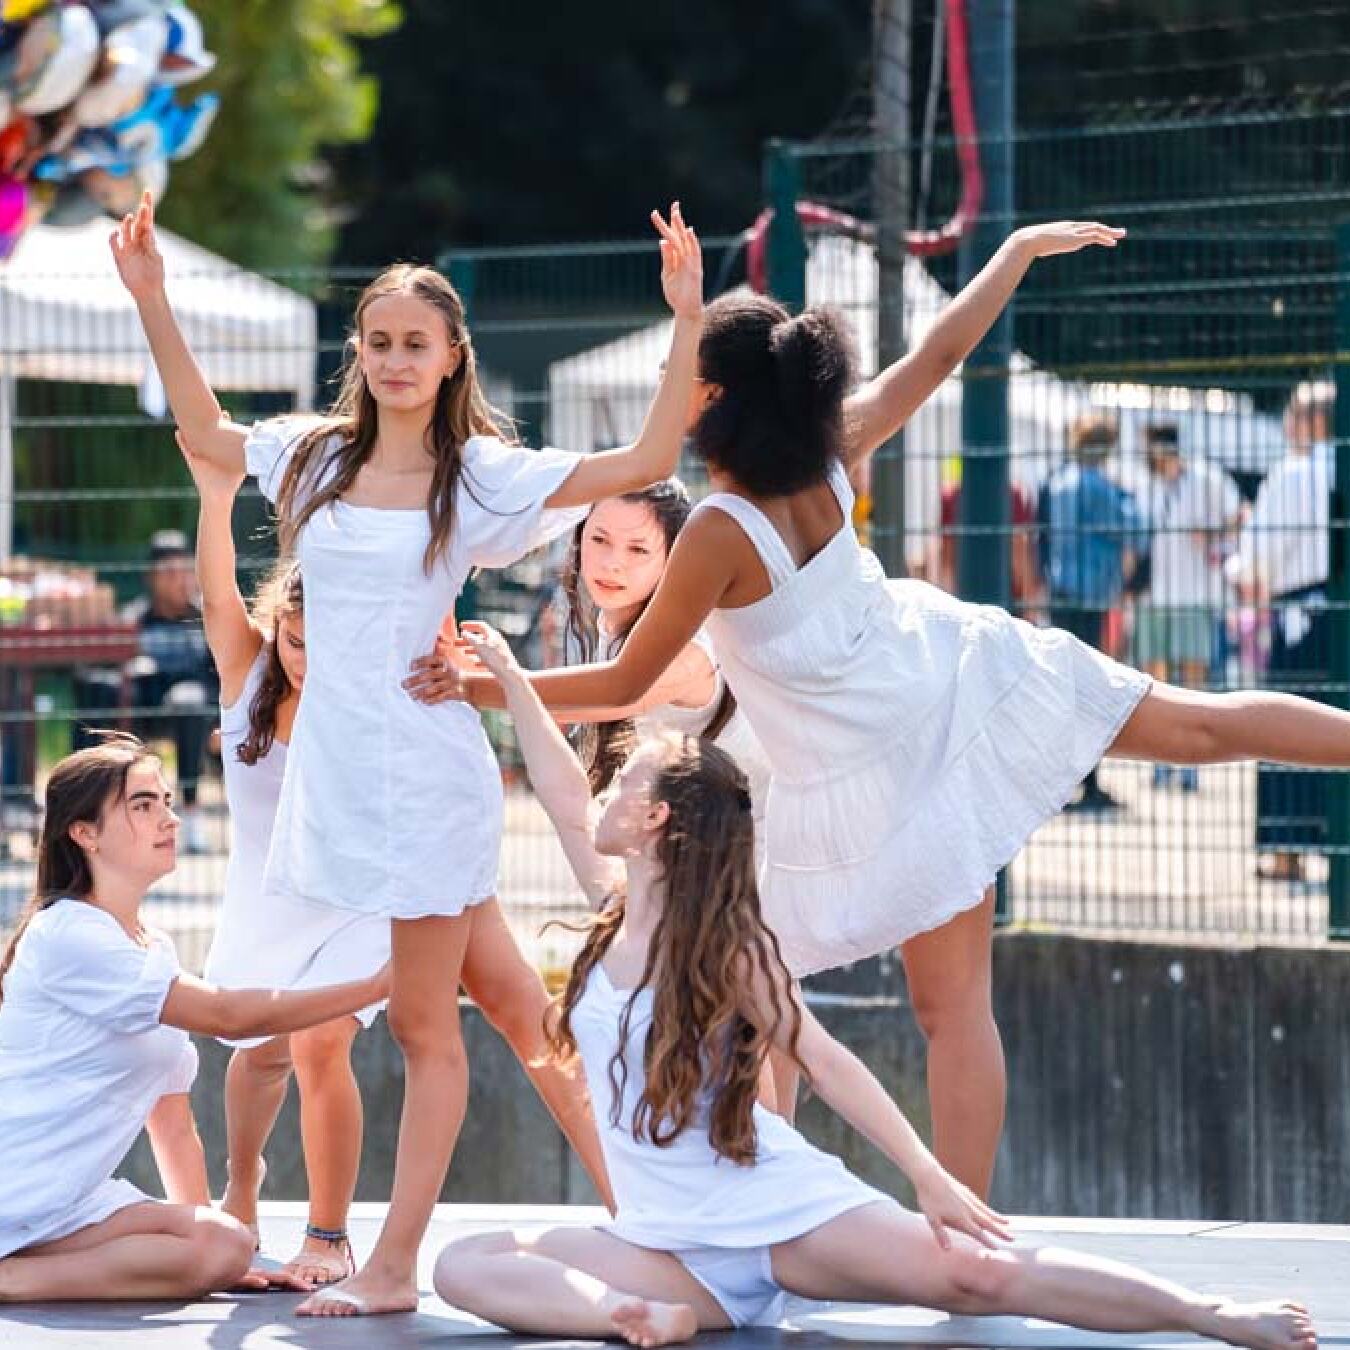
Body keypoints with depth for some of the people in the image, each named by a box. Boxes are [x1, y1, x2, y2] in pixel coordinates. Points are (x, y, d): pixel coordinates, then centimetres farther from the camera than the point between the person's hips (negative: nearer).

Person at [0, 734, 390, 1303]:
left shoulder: (156, 952, 17)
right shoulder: (66, 935, -13)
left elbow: (173, 1122, 17)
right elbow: (225, 1015, -18)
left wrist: (199, 1227, 8)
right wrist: (376, 986, -18)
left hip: (70, 1192, 10)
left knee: (225, 1247, -10)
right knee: (226, 1246, -21)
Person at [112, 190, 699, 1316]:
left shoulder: (478, 477, -3)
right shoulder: (317, 459, 9)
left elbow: (645, 463, -8)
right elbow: (205, 433, 25)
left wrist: (686, 323, -15)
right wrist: (150, 301, 21)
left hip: (425, 772, -4)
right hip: (333, 766, 4)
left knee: (423, 1025, -1)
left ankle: (393, 1266, 0)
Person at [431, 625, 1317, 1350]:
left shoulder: (730, 949, -8)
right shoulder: (616, 911, 10)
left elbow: (825, 1061, -12)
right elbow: (564, 797, 21)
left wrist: (930, 1176, -18)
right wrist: (510, 678, 26)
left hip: (780, 1210, -6)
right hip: (672, 1245, 6)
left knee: (976, 1273, -17)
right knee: (467, 1267, -16)